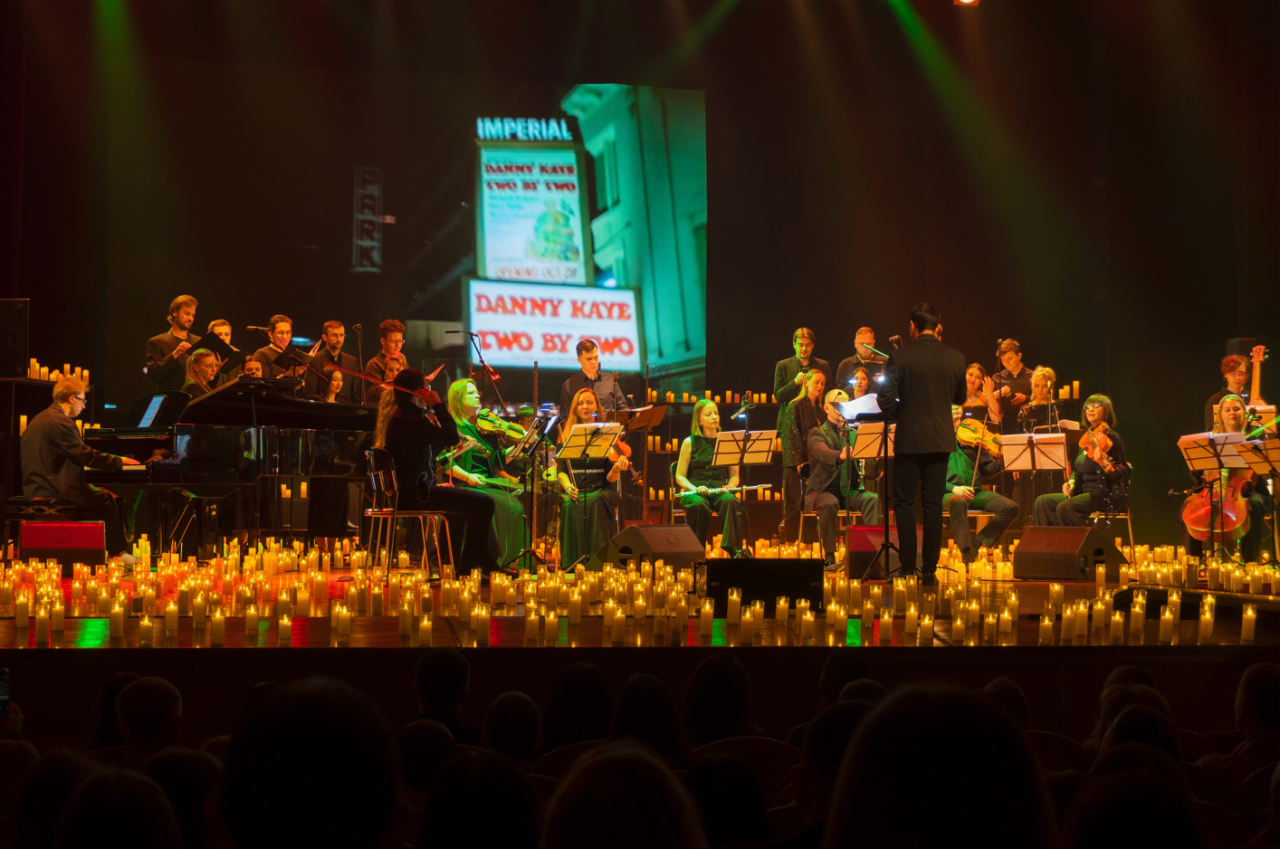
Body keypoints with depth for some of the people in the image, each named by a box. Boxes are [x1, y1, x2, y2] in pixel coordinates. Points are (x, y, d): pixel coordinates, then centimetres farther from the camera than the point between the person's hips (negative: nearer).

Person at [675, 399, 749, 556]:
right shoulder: (690, 442, 6)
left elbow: (734, 476, 14)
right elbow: (680, 477, 4)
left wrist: (730, 486, -9)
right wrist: (695, 488, -16)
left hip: (719, 491, 2)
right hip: (695, 492, -2)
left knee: (731, 501, -35)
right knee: (699, 505, -39)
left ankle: (735, 549, -41)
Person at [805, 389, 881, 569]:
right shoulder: (817, 434, 1)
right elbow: (823, 453, -23)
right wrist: (840, 455, -44)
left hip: (848, 491, 4)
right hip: (823, 491, -4)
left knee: (872, 499, -25)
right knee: (829, 503, -37)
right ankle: (829, 558, -32)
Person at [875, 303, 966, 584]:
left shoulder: (900, 357, -11)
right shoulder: (956, 358, -2)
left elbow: (885, 398, -12)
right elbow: (961, 397, 10)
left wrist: (900, 414, 8)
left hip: (909, 439, -3)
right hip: (941, 439, 3)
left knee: (904, 503, 6)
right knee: (933, 503, 7)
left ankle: (907, 569, 3)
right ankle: (930, 569, 7)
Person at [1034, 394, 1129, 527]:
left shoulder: (1110, 438, -8)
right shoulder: (1085, 439, 15)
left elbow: (1119, 475, -15)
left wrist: (1103, 463, -35)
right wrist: (1071, 482, 2)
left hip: (1107, 496, -8)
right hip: (1085, 493, 8)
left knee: (1065, 507, -30)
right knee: (1043, 502, -5)